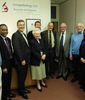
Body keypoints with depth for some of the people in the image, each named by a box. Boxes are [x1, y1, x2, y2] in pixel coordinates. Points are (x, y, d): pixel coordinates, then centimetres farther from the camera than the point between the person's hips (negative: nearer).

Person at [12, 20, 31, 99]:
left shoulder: (24, 34, 13)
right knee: (21, 76, 7)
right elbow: (17, 49, -21)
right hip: (20, 61, -8)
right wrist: (22, 60, -20)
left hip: (26, 60, 8)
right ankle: (21, 91, 25)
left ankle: (23, 88, 37)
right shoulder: (15, 35, -15)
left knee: (24, 75, 20)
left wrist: (28, 59, 10)